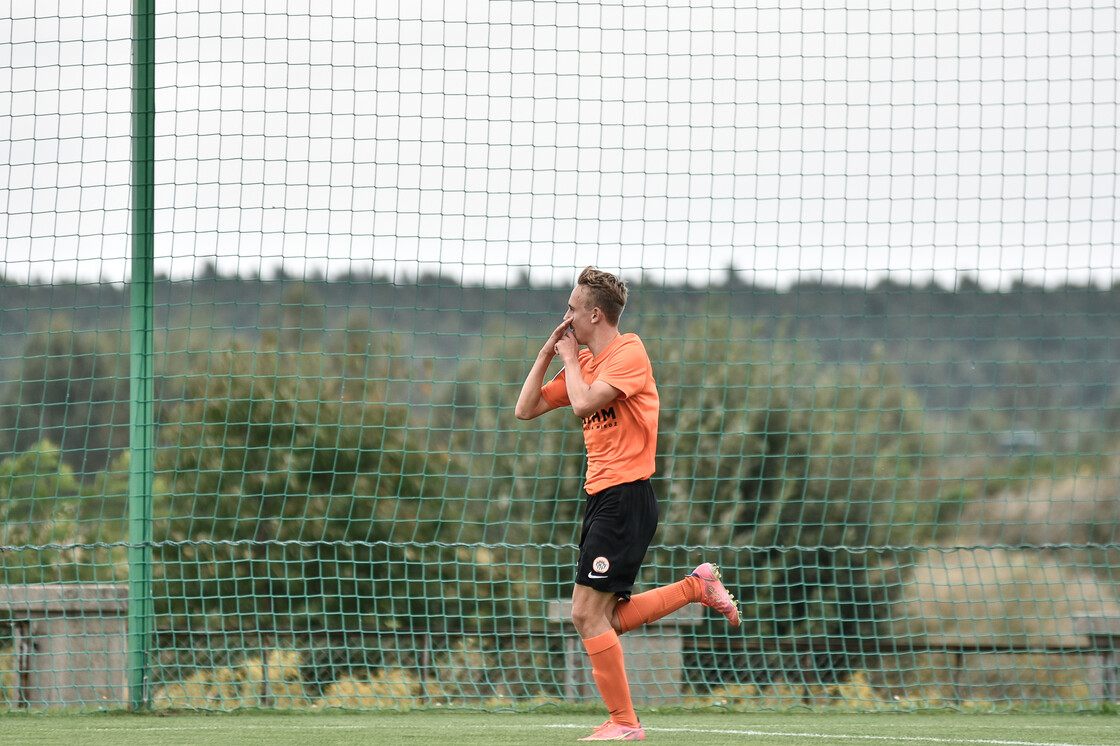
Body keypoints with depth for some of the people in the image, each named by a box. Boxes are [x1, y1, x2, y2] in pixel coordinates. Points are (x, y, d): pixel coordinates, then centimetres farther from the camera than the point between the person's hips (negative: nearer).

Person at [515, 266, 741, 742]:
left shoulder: (628, 353, -10)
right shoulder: (585, 362, 16)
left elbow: (584, 402, -23)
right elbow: (526, 409, 15)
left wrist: (570, 357, -7)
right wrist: (548, 352, 8)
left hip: (625, 498, -9)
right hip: (600, 499, 9)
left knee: (587, 613, -12)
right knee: (609, 618, 8)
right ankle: (697, 586, 18)